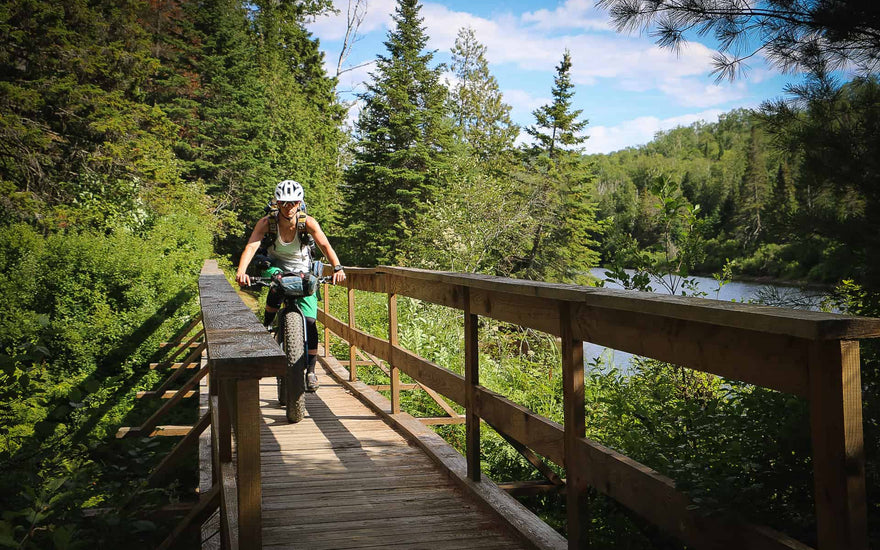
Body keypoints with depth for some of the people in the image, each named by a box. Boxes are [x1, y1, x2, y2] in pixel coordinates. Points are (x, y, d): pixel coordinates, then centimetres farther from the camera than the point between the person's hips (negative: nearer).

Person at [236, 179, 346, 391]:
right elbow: (251, 246, -33)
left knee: (309, 321, -12)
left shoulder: (308, 222, -21)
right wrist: (241, 271, -51)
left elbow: (325, 245, -27)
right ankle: (267, 326, -6)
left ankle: (310, 371, 0)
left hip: (302, 272, 0)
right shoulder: (266, 223, -21)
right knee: (277, 289, -36)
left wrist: (337, 268, -45)